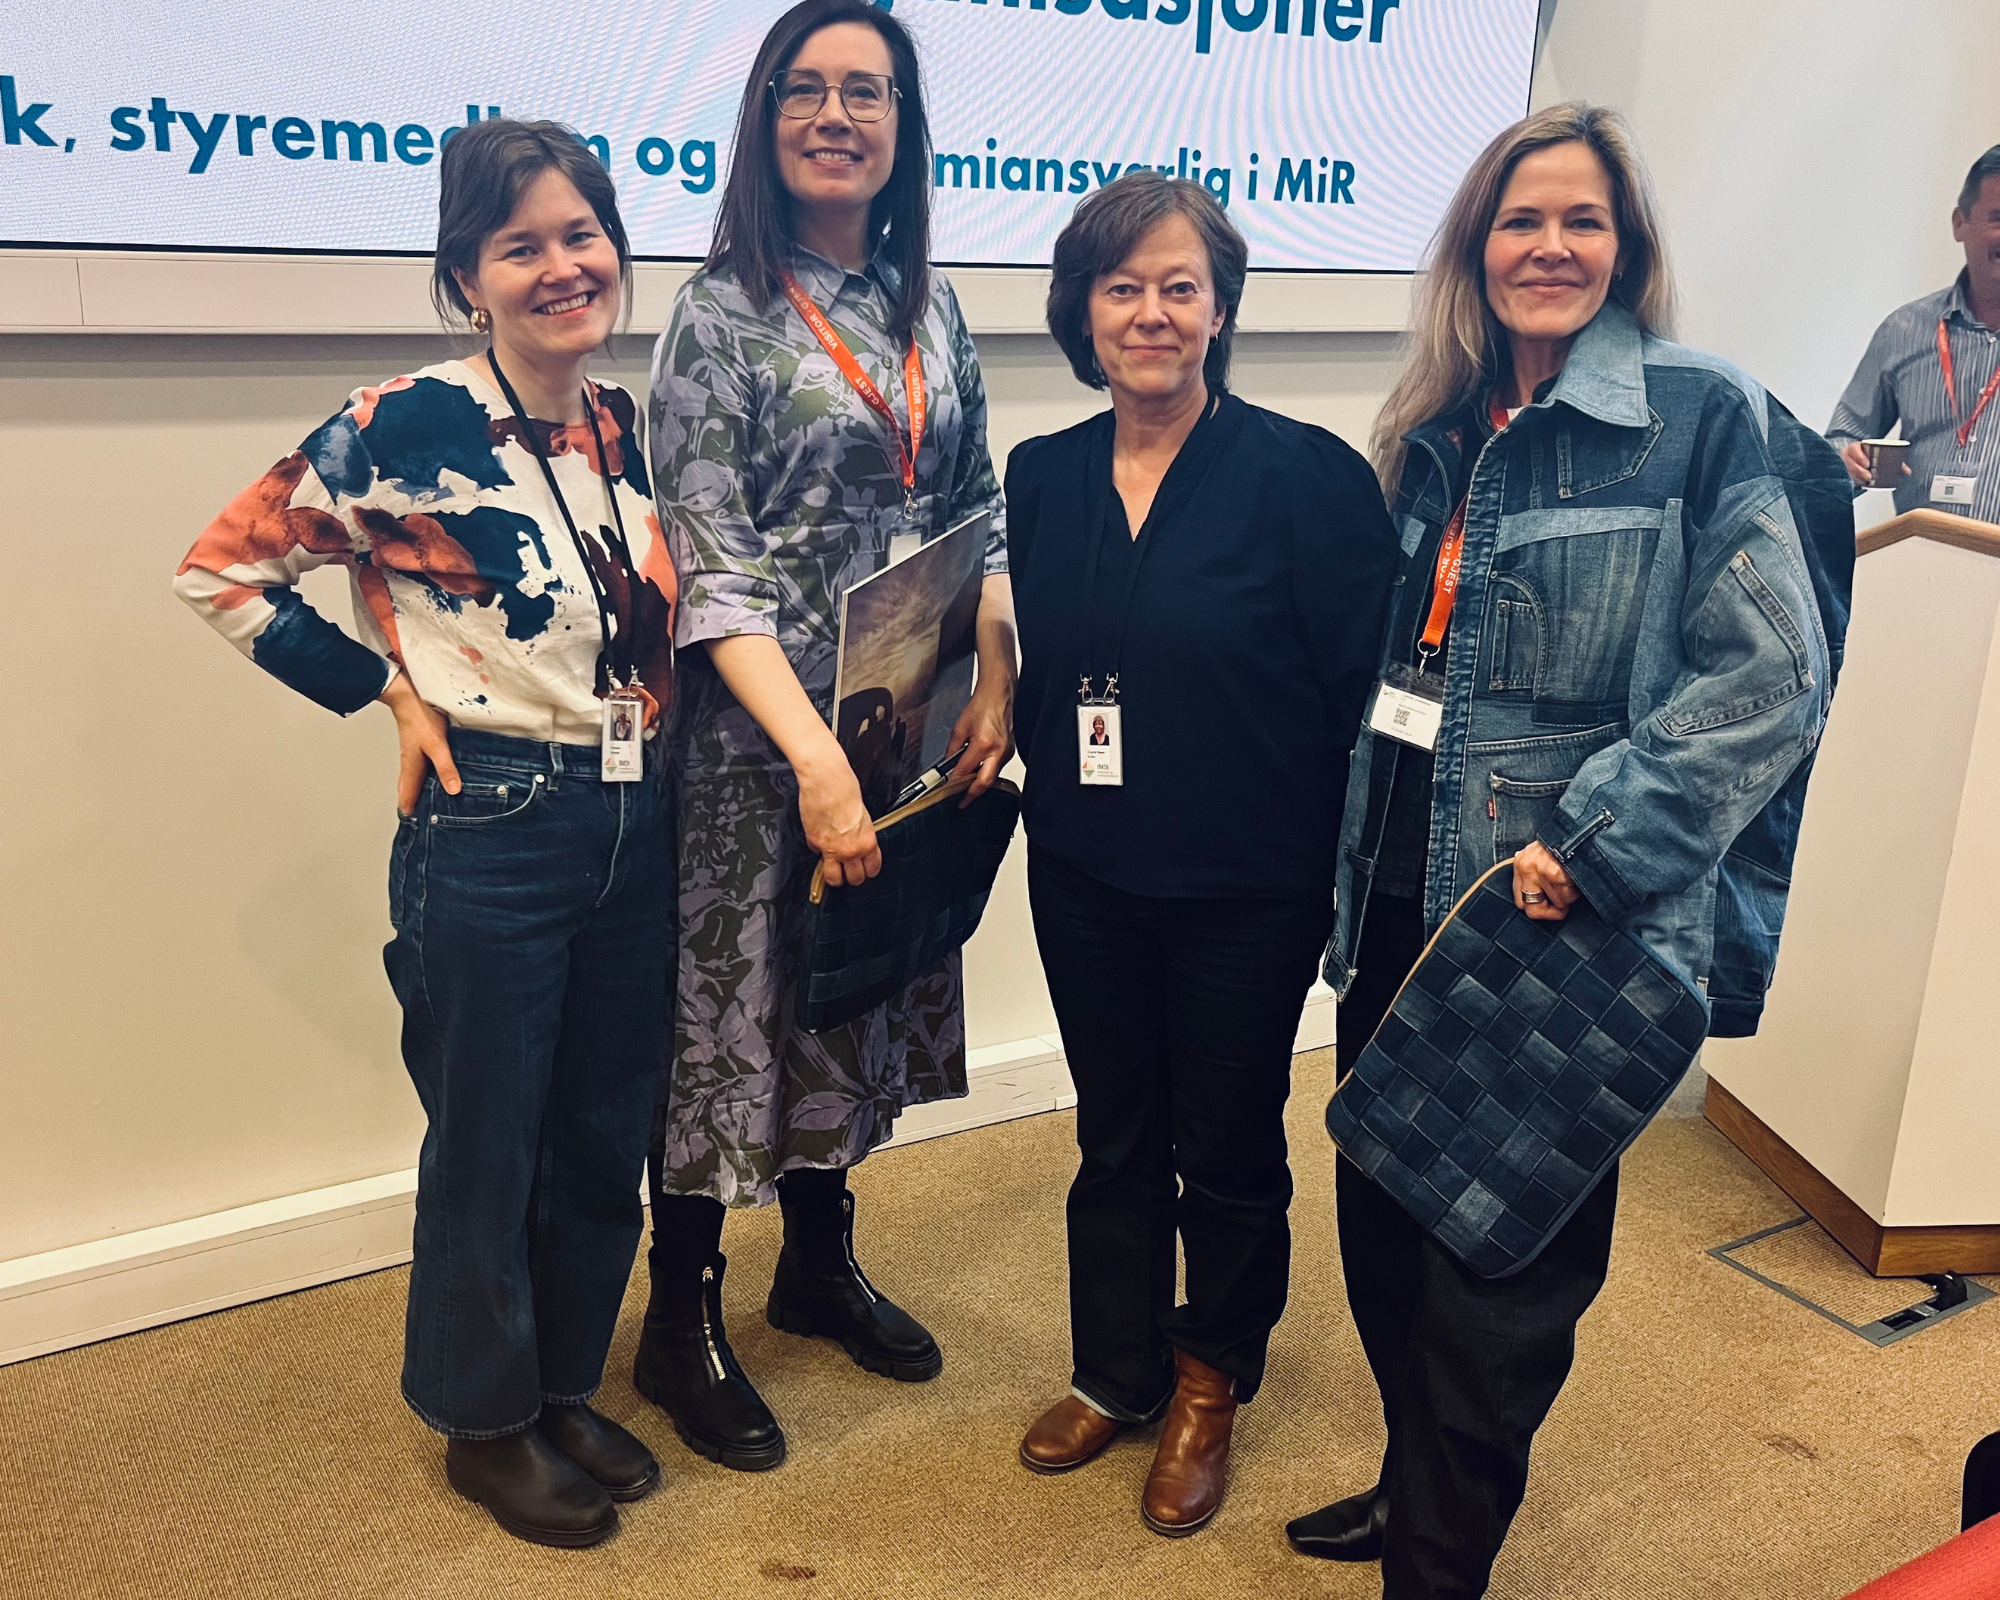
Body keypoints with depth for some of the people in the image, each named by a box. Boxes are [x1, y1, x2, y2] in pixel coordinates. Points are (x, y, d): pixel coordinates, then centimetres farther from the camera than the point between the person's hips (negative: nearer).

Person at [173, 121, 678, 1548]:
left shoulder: (627, 425, 6)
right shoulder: (408, 426, -13)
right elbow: (224, 573, -6)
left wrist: (651, 740, 8)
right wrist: (388, 688, -9)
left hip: (637, 827, 6)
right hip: (490, 832, -6)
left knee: (606, 1137, 17)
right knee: (487, 1145, 9)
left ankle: (567, 1389, 38)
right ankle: (485, 1421, 32)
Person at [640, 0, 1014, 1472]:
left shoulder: (930, 307, 8)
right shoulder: (720, 314, -9)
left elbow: (978, 512, 11)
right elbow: (710, 570, -16)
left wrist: (997, 684, -3)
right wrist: (817, 757, -22)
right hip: (762, 728, -6)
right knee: (732, 990, 4)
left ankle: (821, 1263, 38)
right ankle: (683, 1321, 23)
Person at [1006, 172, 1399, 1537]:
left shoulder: (1302, 474, -14)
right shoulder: (1044, 477, 2)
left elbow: (1363, 696, -13)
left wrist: (1350, 876, -15)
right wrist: (1045, 794, 2)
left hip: (1247, 894, -4)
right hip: (1088, 876, 4)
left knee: (1228, 1150, 14)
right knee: (1115, 1140, 19)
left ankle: (1211, 1384, 39)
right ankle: (1117, 1372, 41)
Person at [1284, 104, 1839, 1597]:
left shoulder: (1703, 414, -9)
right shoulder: (1437, 428, 9)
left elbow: (1771, 677, -13)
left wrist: (1590, 846, -18)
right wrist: (1354, 852, 12)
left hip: (1567, 928, -6)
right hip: (1404, 902, 6)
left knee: (1500, 1263, 7)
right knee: (1382, 1212, 15)